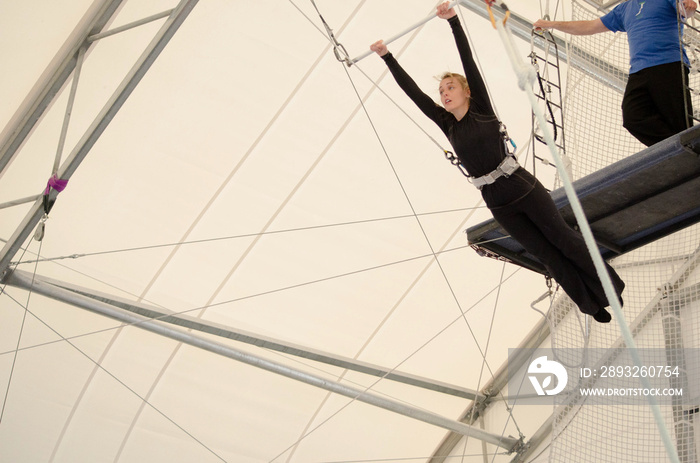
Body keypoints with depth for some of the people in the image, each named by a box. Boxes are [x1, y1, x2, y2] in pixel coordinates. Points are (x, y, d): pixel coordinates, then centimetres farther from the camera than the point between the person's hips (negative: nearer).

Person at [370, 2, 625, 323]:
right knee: (546, 255, 8)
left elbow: (469, 63, -9)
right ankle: (592, 305, 20)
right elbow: (413, 92, 7)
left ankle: (609, 287, 21)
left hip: (523, 188, -4)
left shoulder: (483, 110, -2)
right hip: (499, 205, 4)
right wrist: (386, 56, 7)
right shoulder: (447, 125, 8)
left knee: (563, 238, 4)